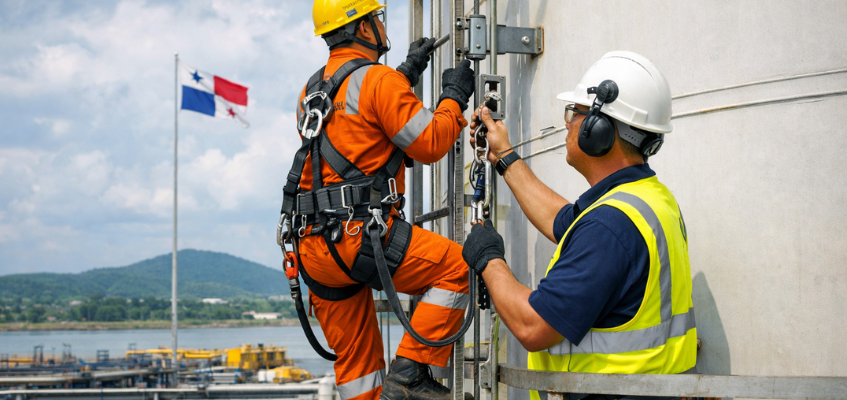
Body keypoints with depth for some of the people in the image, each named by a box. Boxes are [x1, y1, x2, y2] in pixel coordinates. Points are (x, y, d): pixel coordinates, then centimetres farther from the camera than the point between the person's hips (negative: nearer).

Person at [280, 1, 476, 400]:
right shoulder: (378, 79, -6)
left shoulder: (313, 88, 20)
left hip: (311, 247, 9)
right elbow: (429, 144, -7)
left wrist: (407, 72, 36)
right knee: (455, 269, 0)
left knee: (355, 356, 13)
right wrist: (454, 97, 8)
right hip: (358, 233, -9)